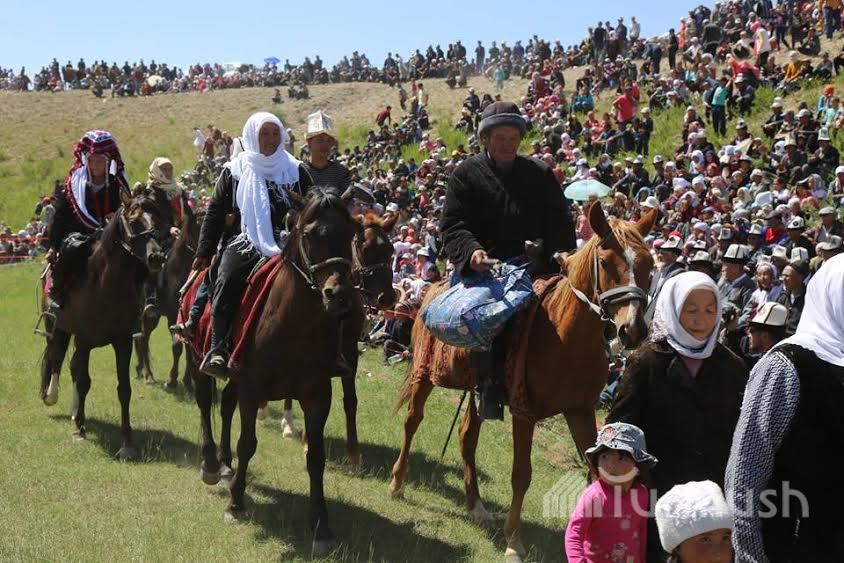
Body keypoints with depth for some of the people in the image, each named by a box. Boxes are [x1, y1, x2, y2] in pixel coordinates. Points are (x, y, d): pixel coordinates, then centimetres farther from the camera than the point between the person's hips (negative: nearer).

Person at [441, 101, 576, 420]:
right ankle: (490, 386, -21)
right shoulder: (466, 174, 9)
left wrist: (563, 251, -10)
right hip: (482, 266, -3)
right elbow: (453, 225, -1)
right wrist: (471, 251, -23)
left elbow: (558, 222, 12)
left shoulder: (540, 175, 16)